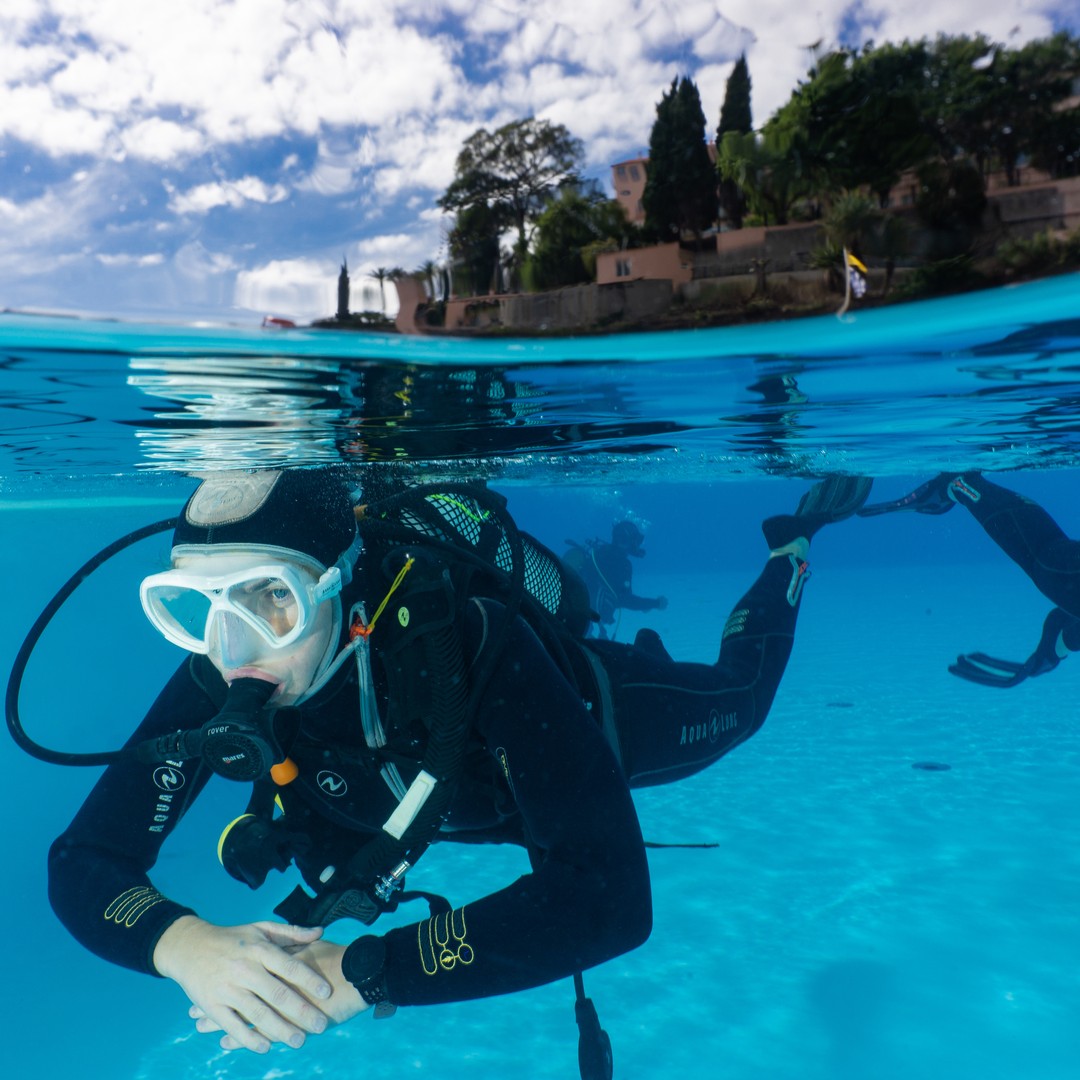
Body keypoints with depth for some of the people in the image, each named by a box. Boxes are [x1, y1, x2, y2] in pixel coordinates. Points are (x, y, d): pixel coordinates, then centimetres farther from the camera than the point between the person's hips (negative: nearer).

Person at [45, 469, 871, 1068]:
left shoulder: (470, 643, -49)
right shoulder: (217, 685, -33)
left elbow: (609, 897, -53)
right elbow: (82, 860, -28)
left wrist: (359, 974, -59)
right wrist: (189, 944, -50)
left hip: (600, 717, -3)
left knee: (739, 698, 25)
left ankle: (794, 541, 51)